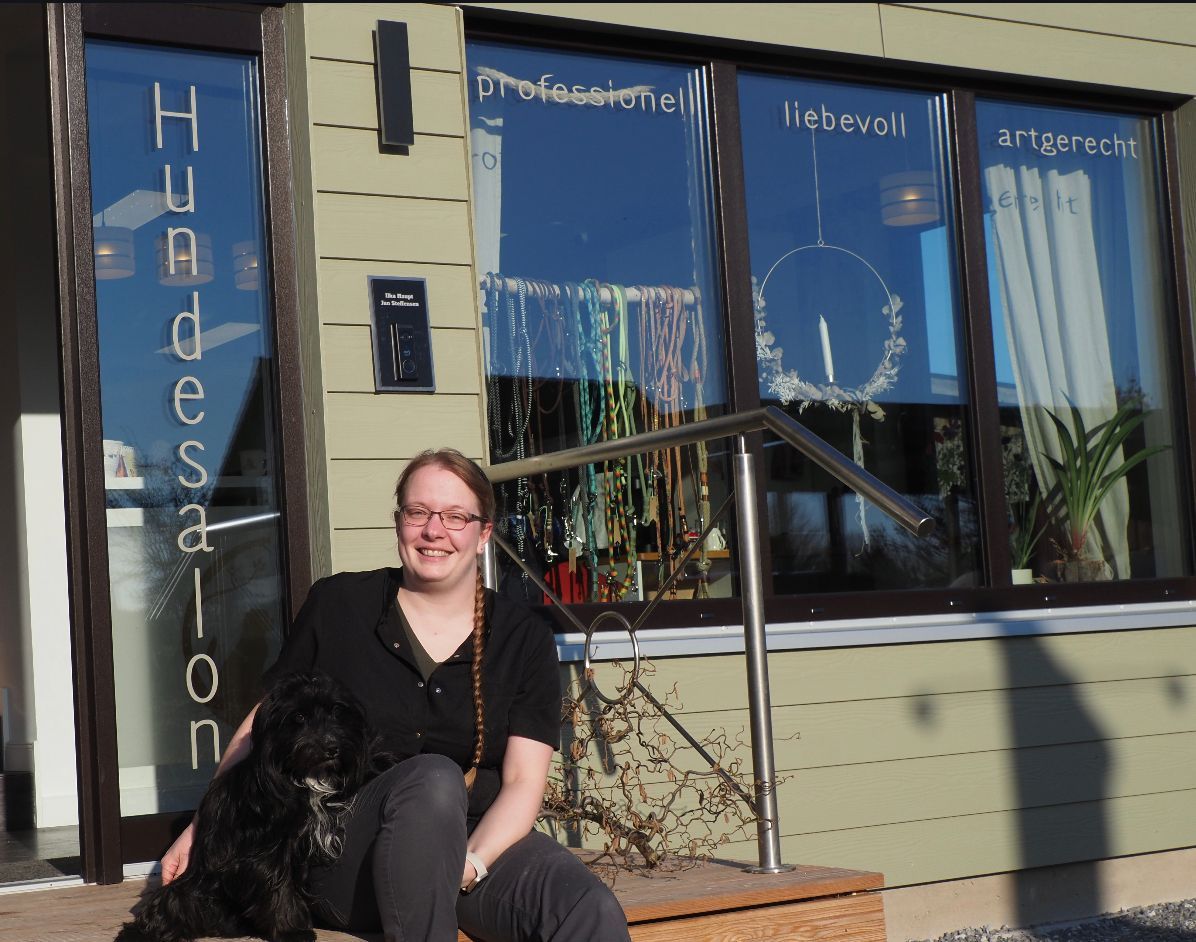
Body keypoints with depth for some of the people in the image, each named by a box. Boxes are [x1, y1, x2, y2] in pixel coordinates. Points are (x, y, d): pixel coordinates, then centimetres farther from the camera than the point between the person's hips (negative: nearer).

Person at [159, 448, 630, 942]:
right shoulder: (337, 605, 5)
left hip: (483, 842, 1)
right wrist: (203, 828, 8)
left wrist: (469, 864, -18)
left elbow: (523, 782, -1)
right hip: (346, 860, 0)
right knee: (433, 778, -36)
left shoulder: (522, 637, 6)